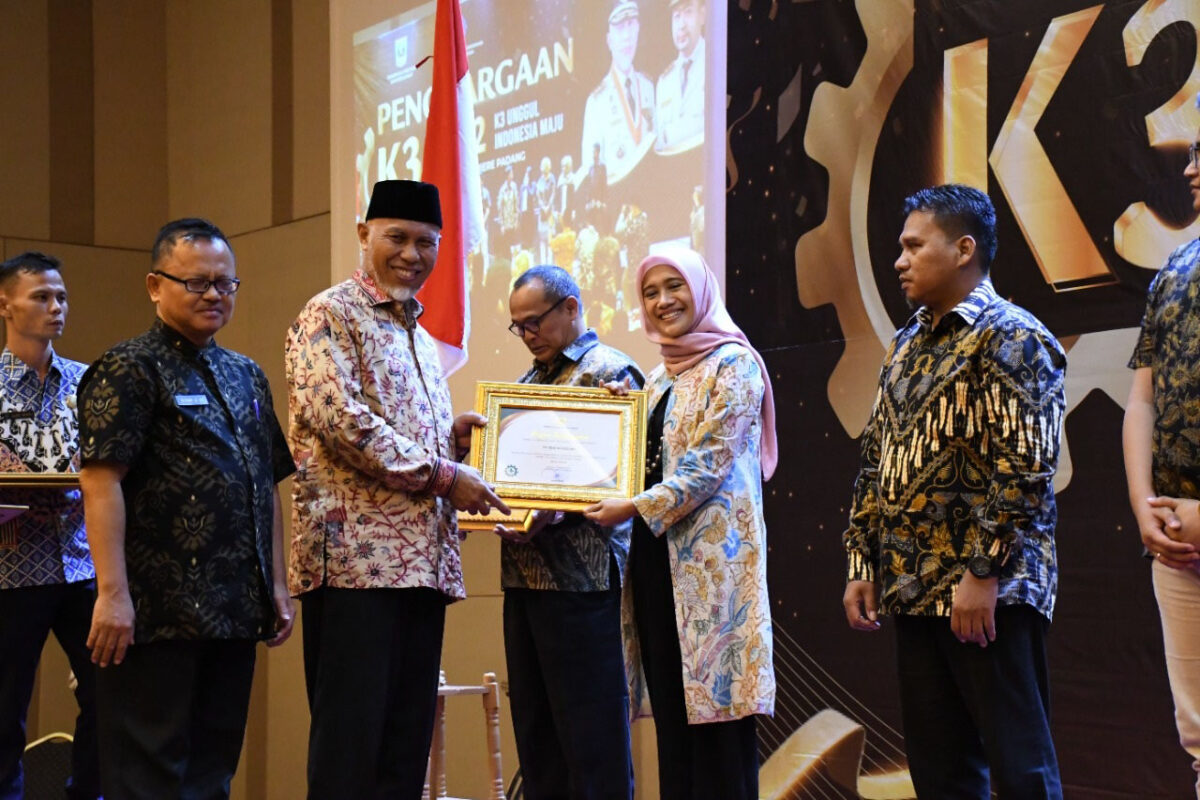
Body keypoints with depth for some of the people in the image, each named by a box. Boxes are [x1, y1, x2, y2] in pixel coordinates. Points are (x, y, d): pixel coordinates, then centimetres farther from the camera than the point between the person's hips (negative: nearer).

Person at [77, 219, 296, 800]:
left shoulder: (246, 376, 18)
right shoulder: (129, 369, -4)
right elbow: (100, 479, -13)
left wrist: (277, 587, 15)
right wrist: (112, 593, -20)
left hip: (236, 613, 7)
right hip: (157, 614, -7)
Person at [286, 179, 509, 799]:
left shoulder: (418, 334, 23)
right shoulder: (330, 315, -2)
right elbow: (339, 418, -16)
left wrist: (453, 434, 7)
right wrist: (442, 474, -12)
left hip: (423, 557, 8)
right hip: (355, 551, -8)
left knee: (408, 734, 8)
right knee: (351, 733, -7)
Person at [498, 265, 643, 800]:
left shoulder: (609, 372, -3)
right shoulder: (528, 382, 21)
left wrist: (553, 515, -27)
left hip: (578, 571, -8)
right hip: (524, 571, 8)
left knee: (588, 731, -5)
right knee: (533, 721, 9)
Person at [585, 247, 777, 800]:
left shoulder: (732, 364, -3)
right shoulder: (660, 378, 20)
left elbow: (710, 463, -13)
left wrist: (636, 508, -18)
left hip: (711, 556, -7)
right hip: (657, 555, 7)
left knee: (717, 710, -8)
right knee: (671, 714, 6)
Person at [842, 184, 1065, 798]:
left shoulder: (1011, 338, -7)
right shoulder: (906, 348, 17)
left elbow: (1025, 469, -16)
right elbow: (875, 465, 18)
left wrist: (983, 573, -20)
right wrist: (862, 565, 11)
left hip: (989, 593, -8)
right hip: (913, 589, 8)